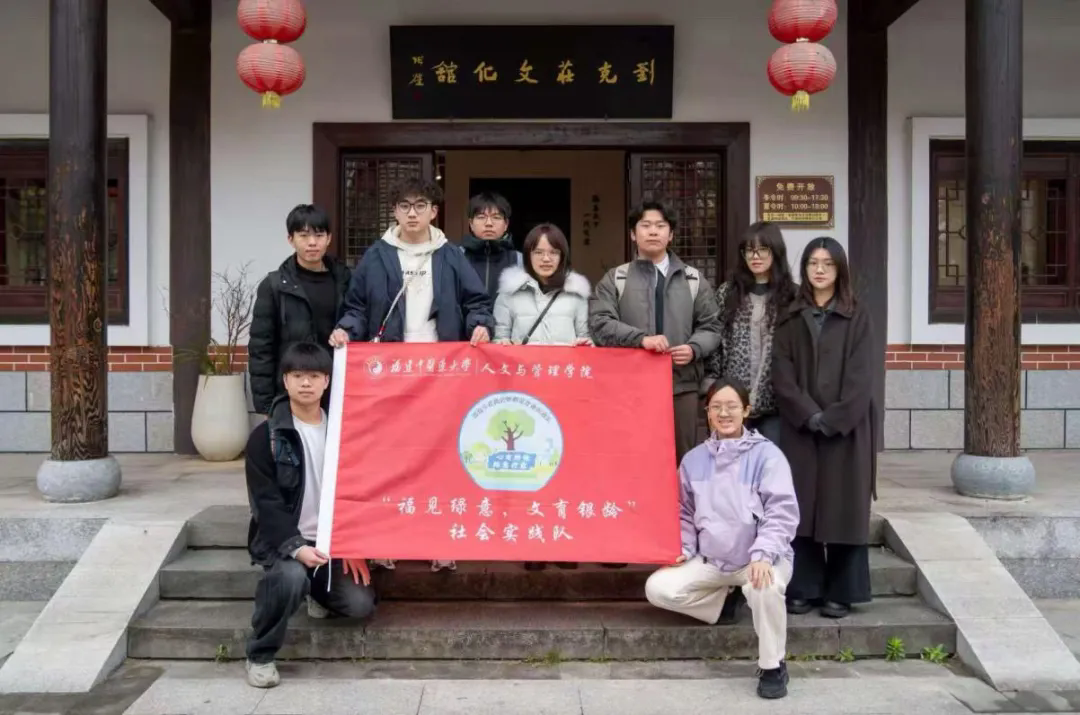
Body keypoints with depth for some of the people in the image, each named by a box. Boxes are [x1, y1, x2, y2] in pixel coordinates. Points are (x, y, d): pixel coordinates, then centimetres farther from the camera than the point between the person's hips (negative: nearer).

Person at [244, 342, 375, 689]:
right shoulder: (265, 437, -7)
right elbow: (266, 504, -12)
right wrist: (296, 547, -26)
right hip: (282, 539, -3)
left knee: (360, 604, -15)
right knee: (291, 577, -35)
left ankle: (318, 591, 22)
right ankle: (259, 656, -9)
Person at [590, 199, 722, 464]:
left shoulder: (693, 279, 12)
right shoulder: (615, 279, 7)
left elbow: (711, 326, 12)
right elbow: (600, 323, -5)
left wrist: (694, 348, -8)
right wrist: (641, 338, -18)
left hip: (682, 385, 2)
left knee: (682, 459, 8)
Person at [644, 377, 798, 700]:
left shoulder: (766, 454, -9)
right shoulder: (694, 459, 5)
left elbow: (782, 512, -16)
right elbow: (685, 513, 14)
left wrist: (763, 554, -29)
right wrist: (683, 549, -3)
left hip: (759, 558, -4)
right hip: (710, 560, 5)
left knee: (764, 587, -38)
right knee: (658, 589, -13)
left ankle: (773, 667, -12)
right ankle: (722, 601, 14)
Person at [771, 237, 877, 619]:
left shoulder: (857, 318, 2)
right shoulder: (790, 319, 8)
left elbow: (860, 377, -5)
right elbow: (782, 376, 0)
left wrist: (833, 419, -15)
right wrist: (810, 416, -13)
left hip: (846, 428, -2)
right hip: (799, 428, 2)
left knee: (844, 508, 1)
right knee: (801, 507, 3)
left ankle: (841, 592, 9)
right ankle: (802, 588, 11)